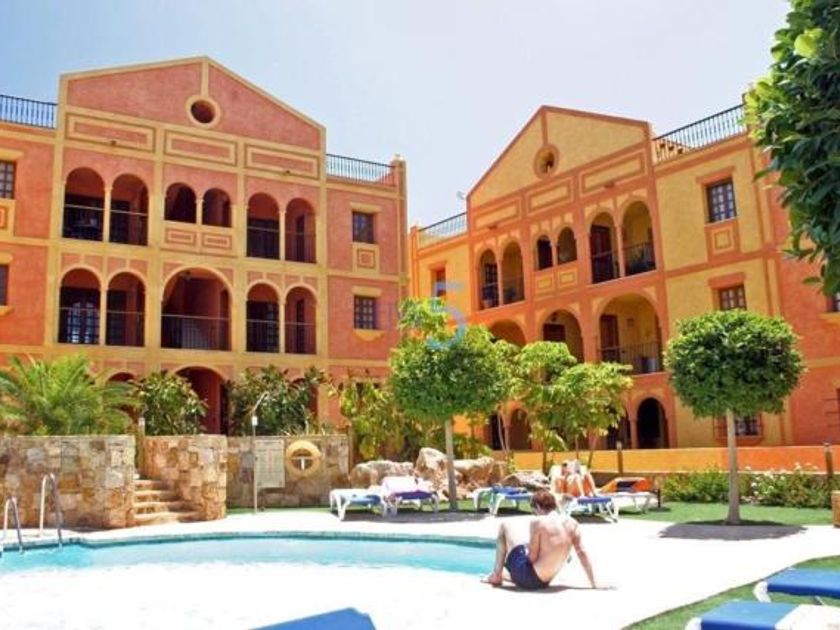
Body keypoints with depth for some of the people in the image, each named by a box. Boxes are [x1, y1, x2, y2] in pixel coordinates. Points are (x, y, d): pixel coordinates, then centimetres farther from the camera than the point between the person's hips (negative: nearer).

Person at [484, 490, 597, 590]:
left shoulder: (538, 522, -16)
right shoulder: (572, 523, 1)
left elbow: (532, 558, -16)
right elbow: (582, 553, 2)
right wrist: (594, 583, 7)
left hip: (527, 578, -7)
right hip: (544, 583, 7)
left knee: (504, 527, 8)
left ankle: (496, 576, 12)